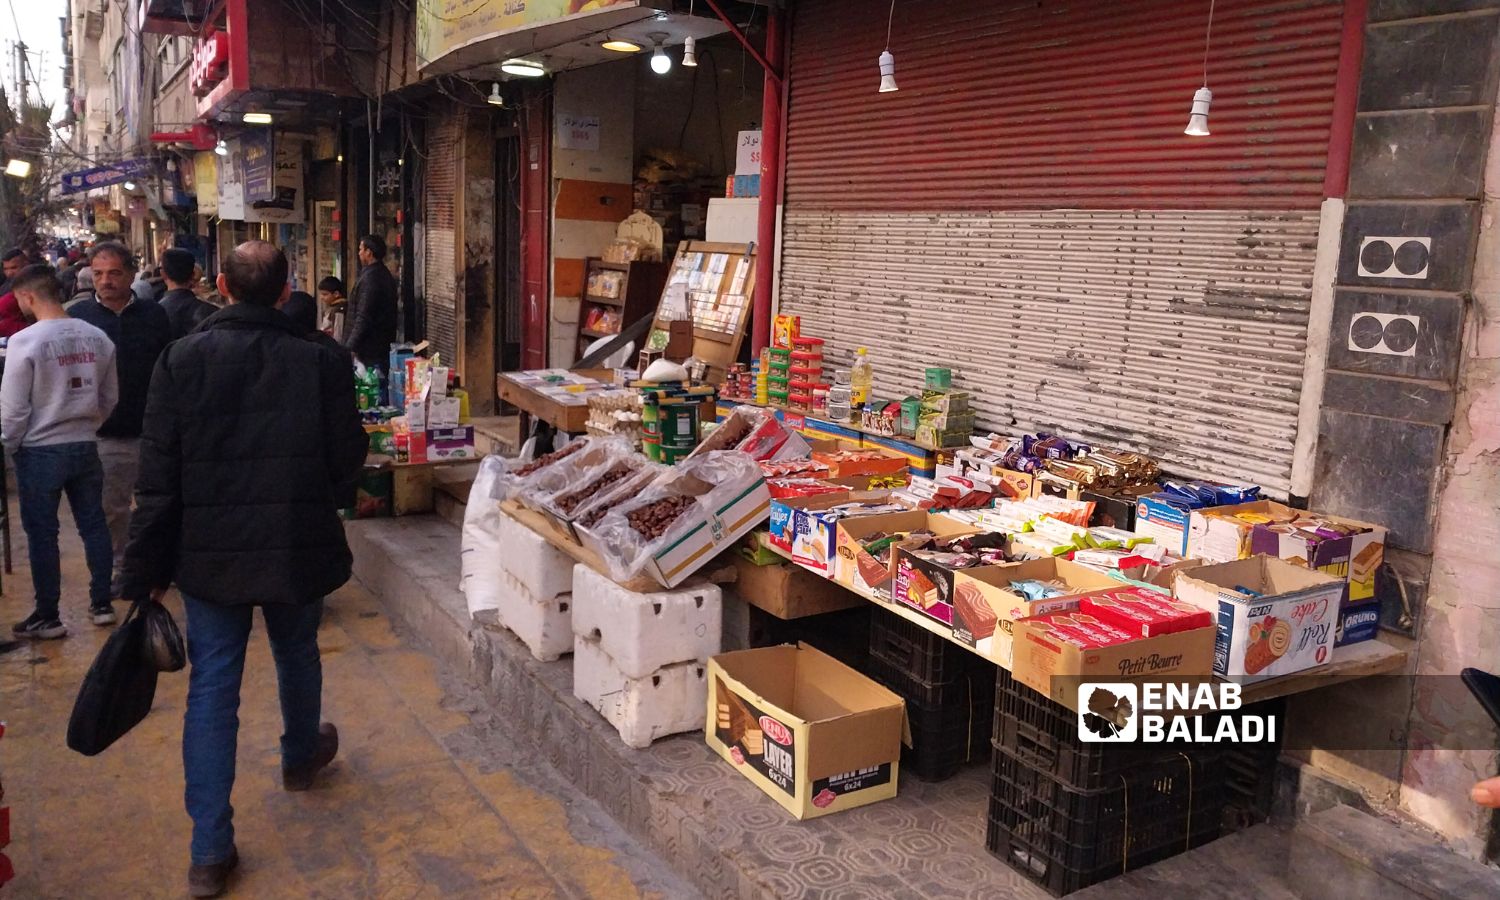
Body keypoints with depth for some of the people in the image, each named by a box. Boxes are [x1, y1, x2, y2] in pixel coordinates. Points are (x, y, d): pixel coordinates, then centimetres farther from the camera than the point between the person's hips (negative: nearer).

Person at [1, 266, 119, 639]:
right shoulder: (97, 338, -1)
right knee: (93, 524, 14)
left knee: (42, 534, 6)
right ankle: (102, 604, 21)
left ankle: (47, 617, 15)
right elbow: (110, 397, 8)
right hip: (85, 447, 4)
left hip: (40, 452, -4)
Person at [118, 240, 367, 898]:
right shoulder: (320, 363, -9)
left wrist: (146, 568, 0)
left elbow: (158, 477, -7)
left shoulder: (181, 360, -8)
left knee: (211, 688, 6)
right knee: (297, 654, 24)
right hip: (299, 548, 1)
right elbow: (347, 461, -4)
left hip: (209, 554, 0)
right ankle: (301, 757, 49)